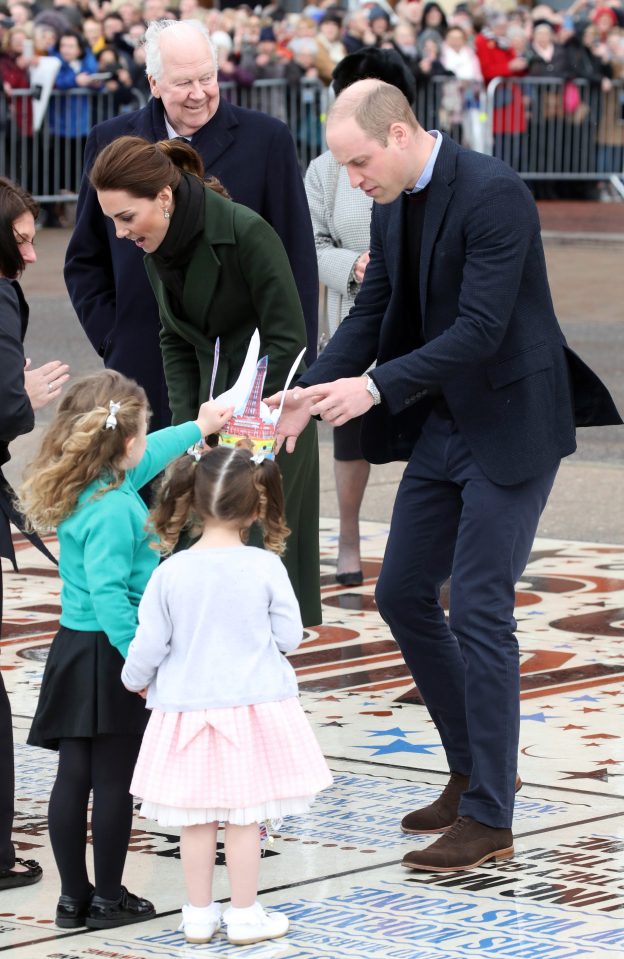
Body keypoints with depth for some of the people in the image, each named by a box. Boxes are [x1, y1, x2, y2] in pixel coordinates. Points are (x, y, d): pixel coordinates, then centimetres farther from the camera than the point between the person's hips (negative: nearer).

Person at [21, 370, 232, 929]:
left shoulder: (84, 488, 8)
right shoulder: (113, 511, -20)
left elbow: (147, 457, 28)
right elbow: (107, 592, -28)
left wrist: (197, 428, 40)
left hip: (74, 651, 9)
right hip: (107, 656, -9)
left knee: (74, 776, 10)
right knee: (114, 782, 1)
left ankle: (74, 897, 15)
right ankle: (108, 898, 9)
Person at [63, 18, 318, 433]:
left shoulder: (267, 139, 0)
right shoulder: (110, 142, 7)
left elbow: (298, 262, 1)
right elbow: (85, 260, 14)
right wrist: (111, 339, 3)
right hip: (145, 370, 2)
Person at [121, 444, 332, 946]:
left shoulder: (169, 574, -10)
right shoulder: (266, 568, -13)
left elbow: (148, 646, -4)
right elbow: (289, 636, -3)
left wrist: (135, 679, 17)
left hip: (187, 709, 1)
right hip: (252, 707, -1)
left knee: (197, 819, 11)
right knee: (244, 816, 7)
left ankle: (199, 915, 20)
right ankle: (245, 915, 14)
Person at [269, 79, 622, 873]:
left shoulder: (493, 194, -22)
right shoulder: (392, 207, 5)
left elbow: (480, 330, -26)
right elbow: (372, 313, 9)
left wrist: (376, 387, -30)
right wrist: (311, 391, -6)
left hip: (510, 427, -9)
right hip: (442, 427, 9)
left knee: (479, 611, -9)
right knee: (403, 595, 11)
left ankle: (489, 818, -1)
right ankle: (475, 767, 27)